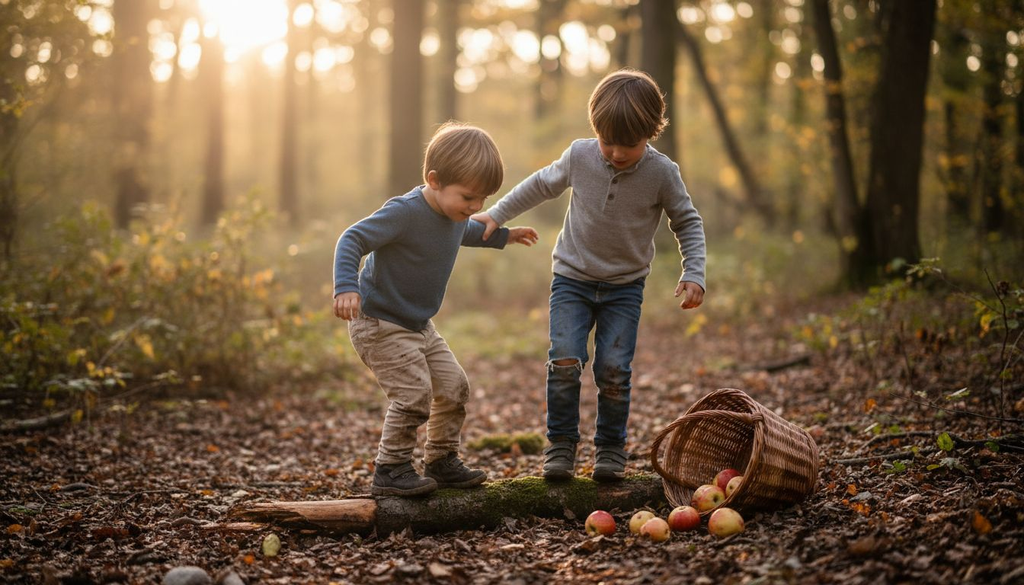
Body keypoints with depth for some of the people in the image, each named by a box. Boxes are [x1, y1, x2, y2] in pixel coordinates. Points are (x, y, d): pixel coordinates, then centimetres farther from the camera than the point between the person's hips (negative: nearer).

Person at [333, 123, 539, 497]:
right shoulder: (405, 213, -27)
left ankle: (441, 462, 24)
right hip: (379, 324, -9)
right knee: (414, 393, -17)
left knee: (453, 387, 9)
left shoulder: (453, 213, 1)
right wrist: (346, 287, -39)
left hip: (418, 326, 9)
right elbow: (353, 240, -27)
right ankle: (390, 470, -3)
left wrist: (502, 236, 32)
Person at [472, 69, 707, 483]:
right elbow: (541, 185, 9)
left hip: (624, 286, -1)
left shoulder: (662, 174, -13)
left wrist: (693, 273, -11)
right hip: (572, 278, 1)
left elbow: (688, 222, 0)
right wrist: (495, 215, 8)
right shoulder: (580, 156, -10)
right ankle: (561, 445, 4)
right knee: (564, 361, -12)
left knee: (613, 368, -7)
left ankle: (611, 449, 13)